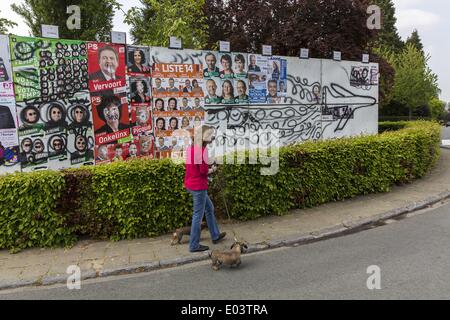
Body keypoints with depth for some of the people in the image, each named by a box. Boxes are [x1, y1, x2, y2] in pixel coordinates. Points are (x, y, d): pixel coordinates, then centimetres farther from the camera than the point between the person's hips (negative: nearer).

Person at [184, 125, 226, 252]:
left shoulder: (191, 148, 8)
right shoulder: (202, 150, -20)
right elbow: (204, 171, -21)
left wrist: (209, 168, 3)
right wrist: (212, 170, -2)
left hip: (190, 184, 10)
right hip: (198, 186, -10)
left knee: (209, 208, 22)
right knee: (198, 215, 3)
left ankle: (215, 235, 36)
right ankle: (194, 245, 16)